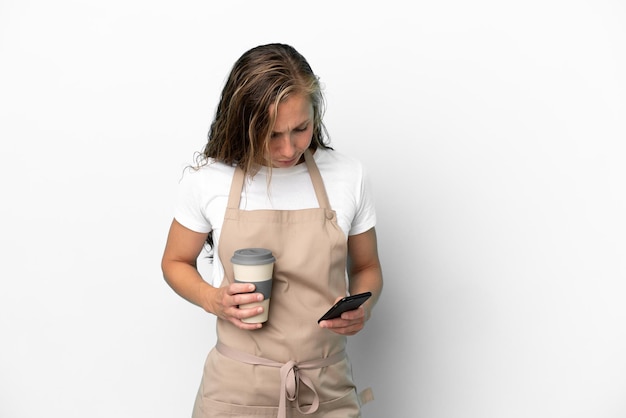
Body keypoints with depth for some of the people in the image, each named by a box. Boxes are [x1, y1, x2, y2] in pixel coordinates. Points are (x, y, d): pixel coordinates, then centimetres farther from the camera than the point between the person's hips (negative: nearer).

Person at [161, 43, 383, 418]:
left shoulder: (348, 176, -5)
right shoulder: (208, 178, -8)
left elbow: (367, 269, 8)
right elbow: (176, 263, 6)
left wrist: (361, 307, -14)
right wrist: (213, 300, -14)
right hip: (238, 387, -1)